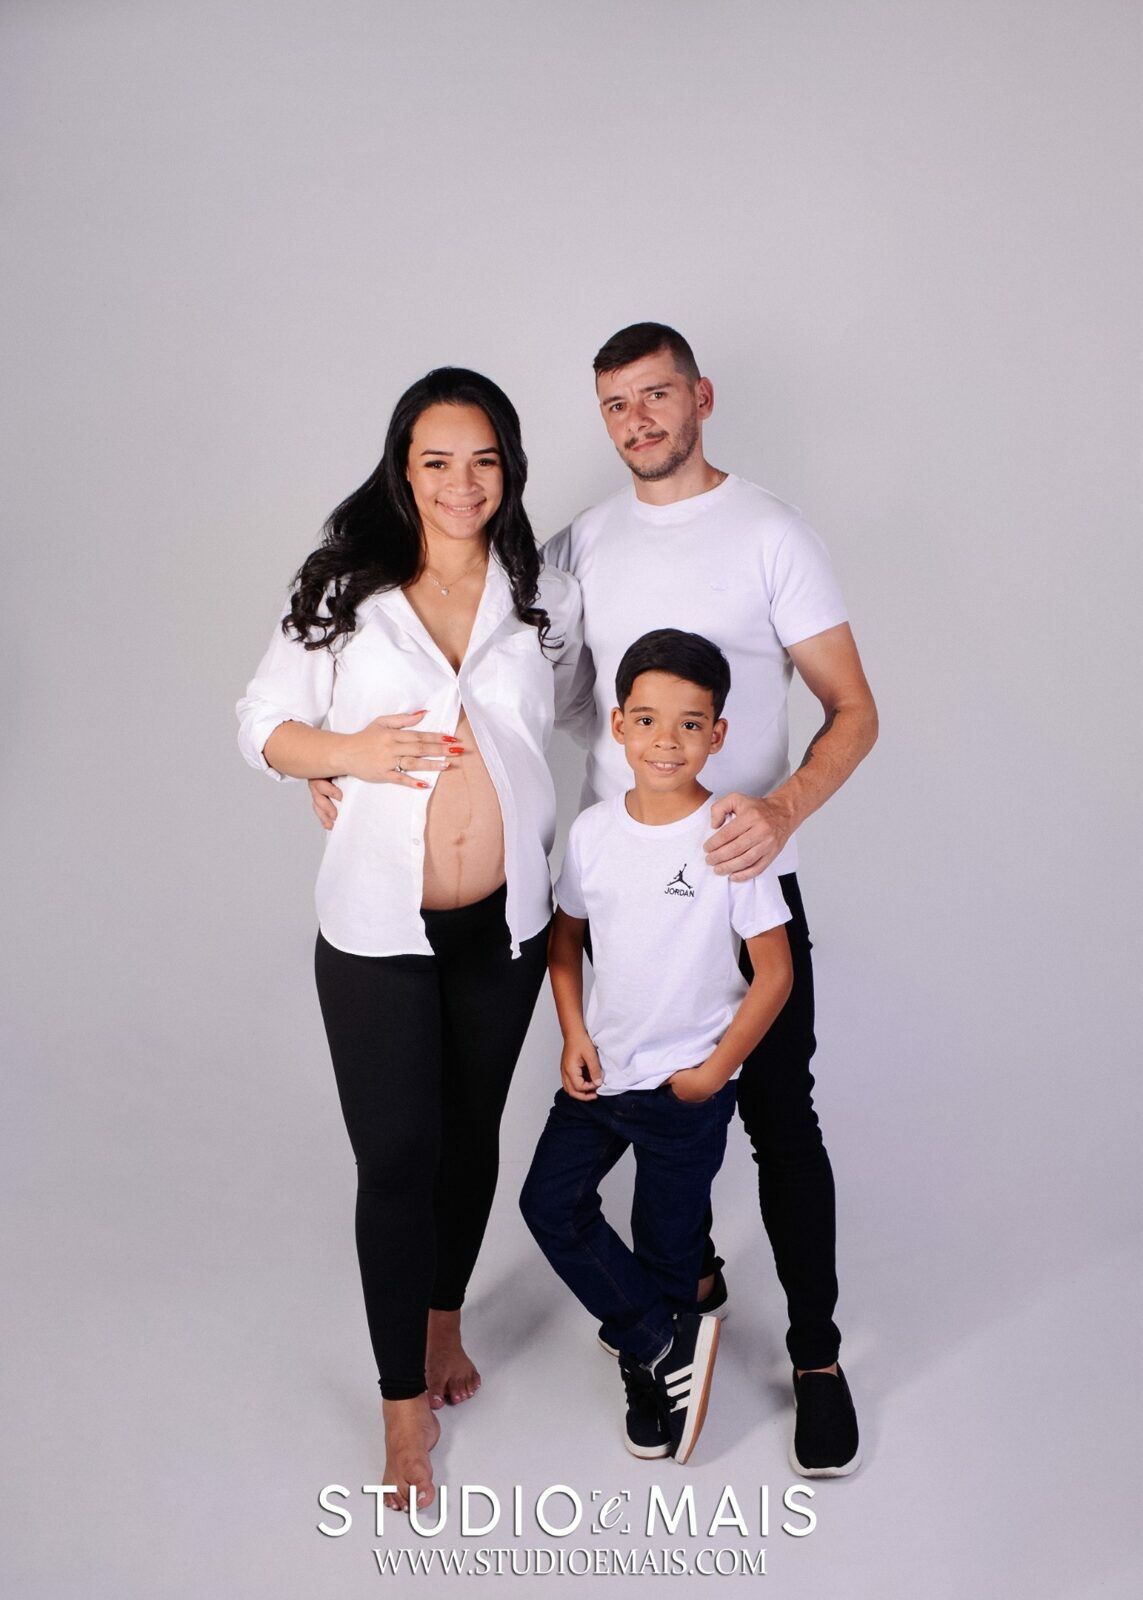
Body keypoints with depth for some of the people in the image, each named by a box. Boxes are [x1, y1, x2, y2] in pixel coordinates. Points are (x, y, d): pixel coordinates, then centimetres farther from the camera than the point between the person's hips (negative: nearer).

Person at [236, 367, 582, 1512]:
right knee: (394, 1158, 3)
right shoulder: (343, 593, -5)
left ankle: (443, 1324, 44)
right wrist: (351, 752, -18)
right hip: (378, 928, -2)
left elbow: (574, 718, 17)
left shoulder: (547, 601, 1)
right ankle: (405, 1405, 22)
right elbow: (262, 723, 1)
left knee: (470, 1136, 19)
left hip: (504, 922, 3)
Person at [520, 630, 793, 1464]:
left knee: (666, 1240, 9)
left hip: (687, 1086, -4)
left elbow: (775, 971, -12)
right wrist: (574, 1036, -1)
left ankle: (654, 1365, 35)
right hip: (599, 1069, 5)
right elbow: (565, 936, 9)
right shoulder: (594, 830, -4)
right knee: (552, 1202, 5)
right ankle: (667, 1345, 18)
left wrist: (716, 1069, -10)